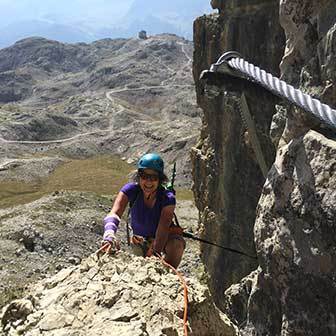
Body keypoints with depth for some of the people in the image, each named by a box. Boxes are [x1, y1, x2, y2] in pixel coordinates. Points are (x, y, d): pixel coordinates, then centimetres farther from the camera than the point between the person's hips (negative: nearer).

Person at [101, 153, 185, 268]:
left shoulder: (167, 198, -29)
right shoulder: (131, 190, -25)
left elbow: (163, 229, -38)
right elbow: (115, 213, -39)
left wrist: (155, 253, -51)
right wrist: (109, 235, -59)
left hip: (164, 238, -3)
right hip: (140, 241, 4)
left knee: (177, 244, -32)